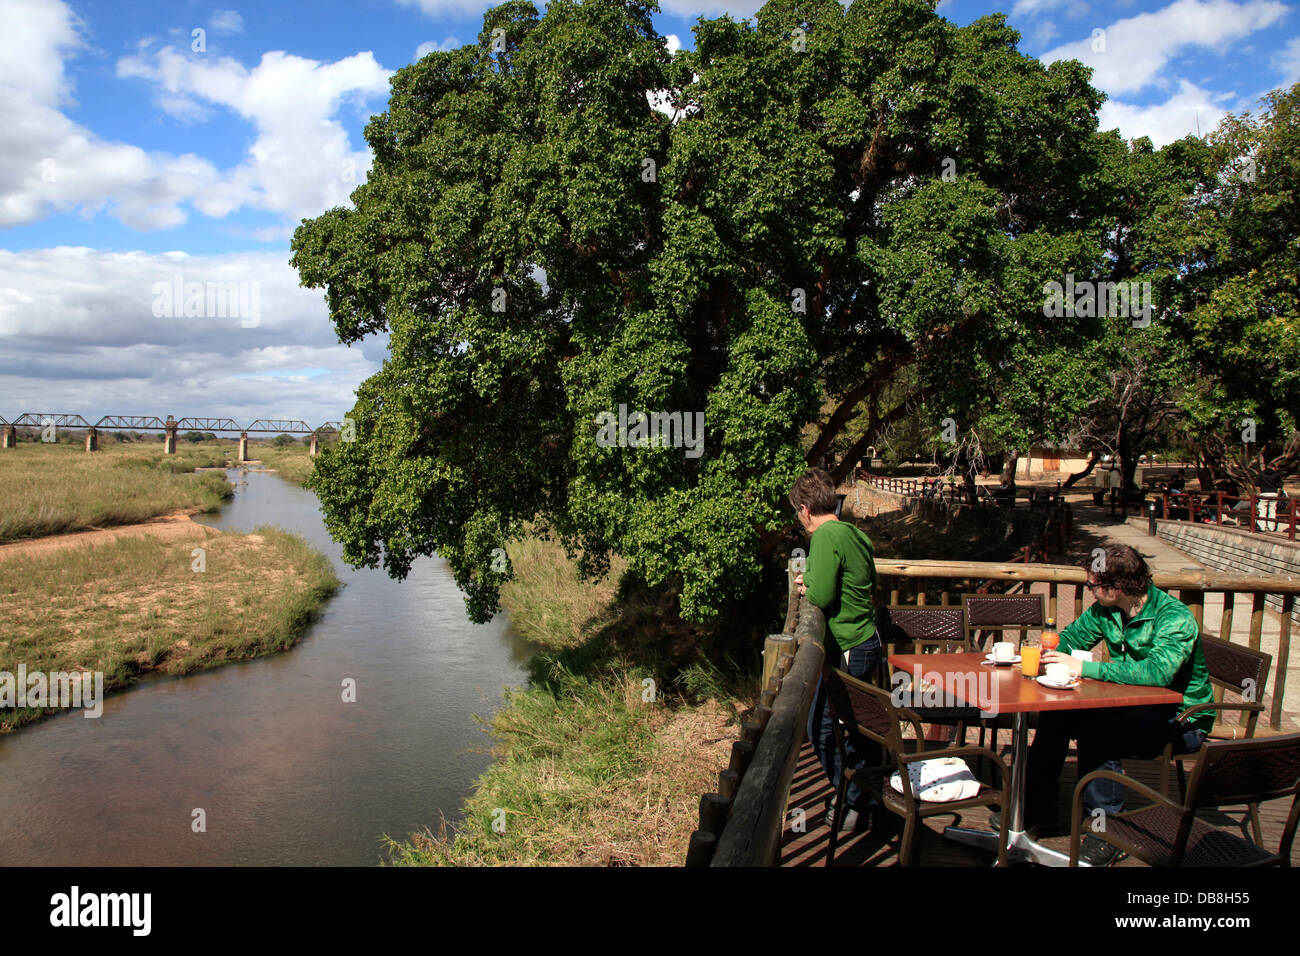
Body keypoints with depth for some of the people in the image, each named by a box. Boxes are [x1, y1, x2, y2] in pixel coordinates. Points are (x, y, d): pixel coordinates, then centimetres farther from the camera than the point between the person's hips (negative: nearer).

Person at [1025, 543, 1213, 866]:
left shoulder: (1175, 618, -24)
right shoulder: (1105, 610, -1)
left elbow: (1157, 672, -40)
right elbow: (1071, 639, 12)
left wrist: (1086, 667, -38)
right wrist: (1049, 653, -12)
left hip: (1182, 721, -7)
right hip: (1134, 708, 7)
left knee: (1095, 732, -29)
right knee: (1055, 714, -8)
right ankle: (1037, 808, 5)